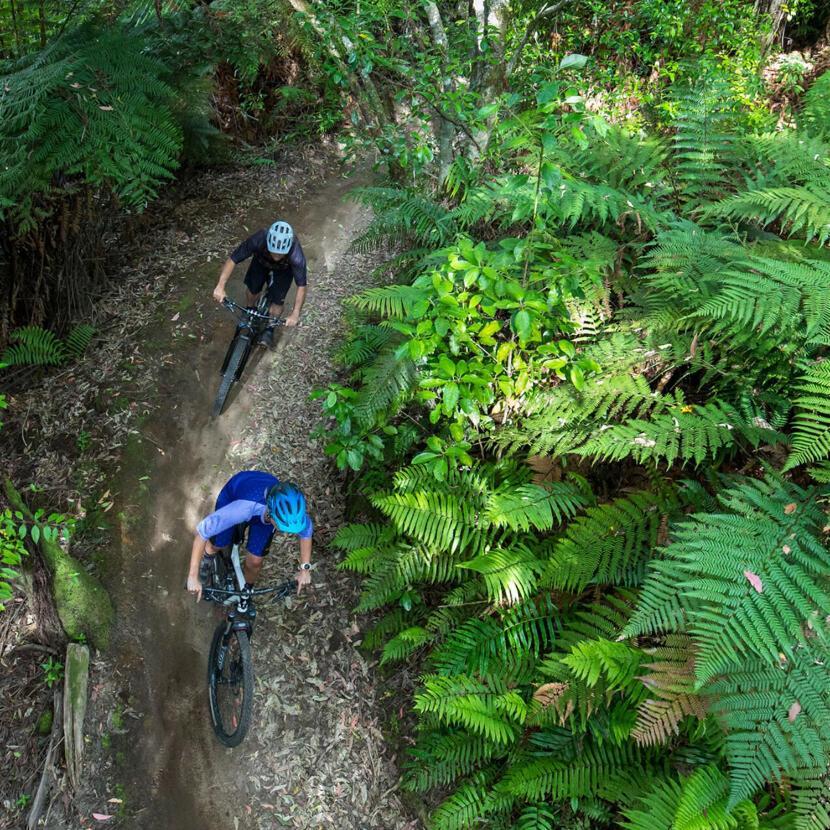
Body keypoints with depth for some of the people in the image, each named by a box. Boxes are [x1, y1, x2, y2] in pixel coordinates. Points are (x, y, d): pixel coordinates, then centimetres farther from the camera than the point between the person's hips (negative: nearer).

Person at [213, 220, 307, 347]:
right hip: (261, 260, 1)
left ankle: (270, 328, 21)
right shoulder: (258, 240, -42)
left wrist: (295, 314, -39)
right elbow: (232, 260, -34)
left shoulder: (296, 256, -44)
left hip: (284, 268, -1)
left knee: (277, 300, -7)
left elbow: (301, 286, -34)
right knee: (252, 290, 2)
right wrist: (220, 287, -41)